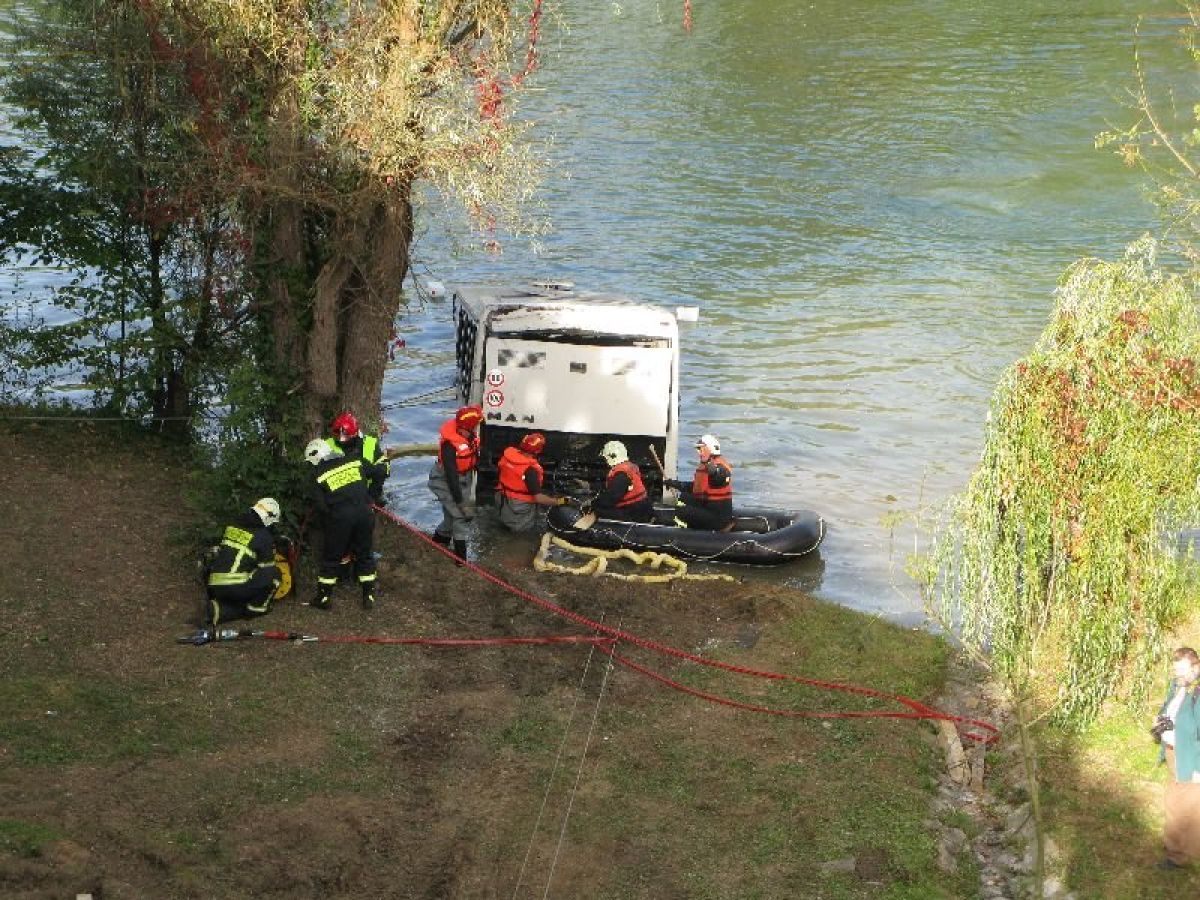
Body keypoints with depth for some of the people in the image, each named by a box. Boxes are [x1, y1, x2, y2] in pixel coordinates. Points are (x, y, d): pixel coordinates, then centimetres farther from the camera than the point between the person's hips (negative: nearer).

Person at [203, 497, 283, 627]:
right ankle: (257, 607, 6)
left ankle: (217, 610, 4)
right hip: (237, 588, -7)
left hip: (214, 587, 7)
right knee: (275, 573, 3)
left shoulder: (231, 527, 16)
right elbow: (267, 568, 7)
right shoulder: (264, 537, -2)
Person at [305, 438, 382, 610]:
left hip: (339, 518, -3)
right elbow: (377, 472, 16)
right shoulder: (354, 461, 9)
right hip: (364, 514, 3)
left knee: (331, 557, 12)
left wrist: (327, 523, 14)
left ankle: (323, 597, 19)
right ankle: (369, 597, 19)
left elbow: (320, 505, -4)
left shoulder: (318, 475, 2)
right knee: (365, 555, 17)